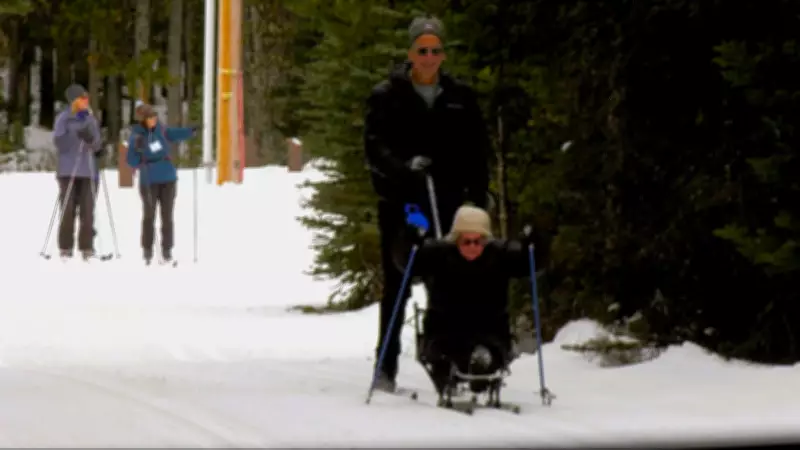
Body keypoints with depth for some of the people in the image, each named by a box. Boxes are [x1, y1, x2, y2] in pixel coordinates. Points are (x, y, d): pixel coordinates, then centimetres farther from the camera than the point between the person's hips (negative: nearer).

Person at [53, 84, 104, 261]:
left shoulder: (91, 119, 13)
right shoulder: (63, 118, -1)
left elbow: (96, 144, 13)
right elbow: (58, 141, -11)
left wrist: (96, 144, -11)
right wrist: (77, 135, -25)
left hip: (87, 171, 4)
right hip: (68, 170, -4)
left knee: (87, 210, 0)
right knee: (68, 209, -4)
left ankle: (86, 248, 5)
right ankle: (65, 248, 1)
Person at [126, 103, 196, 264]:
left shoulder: (160, 130, -1)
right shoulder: (136, 136, -7)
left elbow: (175, 134, 12)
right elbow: (131, 162, -8)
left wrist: (191, 131, -4)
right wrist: (137, 149, -25)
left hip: (168, 179, 3)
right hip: (149, 182, -3)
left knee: (167, 216, 2)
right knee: (149, 216, 3)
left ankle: (167, 251, 7)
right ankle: (147, 251, 12)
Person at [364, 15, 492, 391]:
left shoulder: (461, 98, 8)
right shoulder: (386, 96, 1)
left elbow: (477, 152, 10)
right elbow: (374, 148, -6)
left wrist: (478, 199, 2)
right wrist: (404, 166, -25)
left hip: (448, 205, 1)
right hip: (400, 204, -1)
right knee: (397, 286, 4)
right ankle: (386, 368, 9)